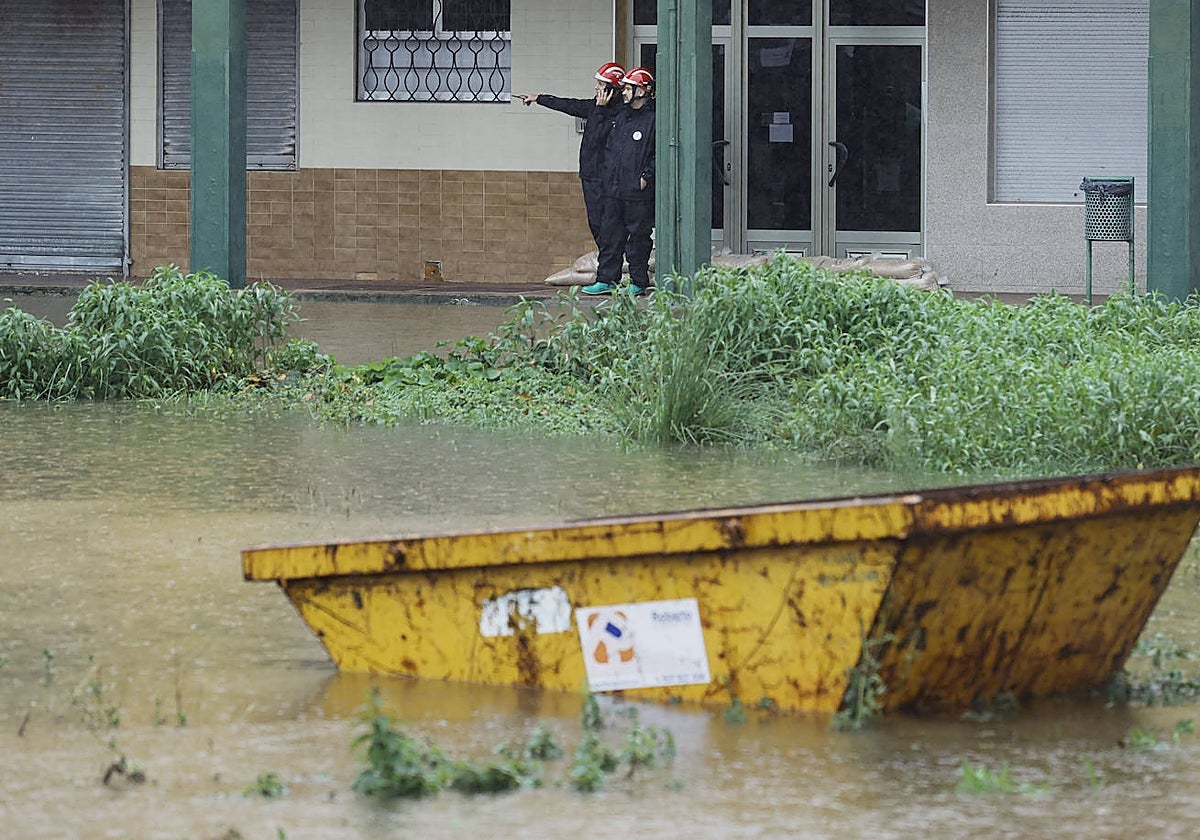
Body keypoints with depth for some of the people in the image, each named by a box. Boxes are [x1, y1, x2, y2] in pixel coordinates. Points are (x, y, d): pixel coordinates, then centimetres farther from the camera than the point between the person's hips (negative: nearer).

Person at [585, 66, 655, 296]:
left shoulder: (653, 120, -9)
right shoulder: (621, 118, 16)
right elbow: (609, 148, 25)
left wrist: (646, 176, -15)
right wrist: (609, 173, 16)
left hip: (639, 193, -8)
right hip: (614, 191, 8)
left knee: (638, 236, -1)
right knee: (610, 234, 7)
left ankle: (638, 282, 7)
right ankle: (606, 280, 12)